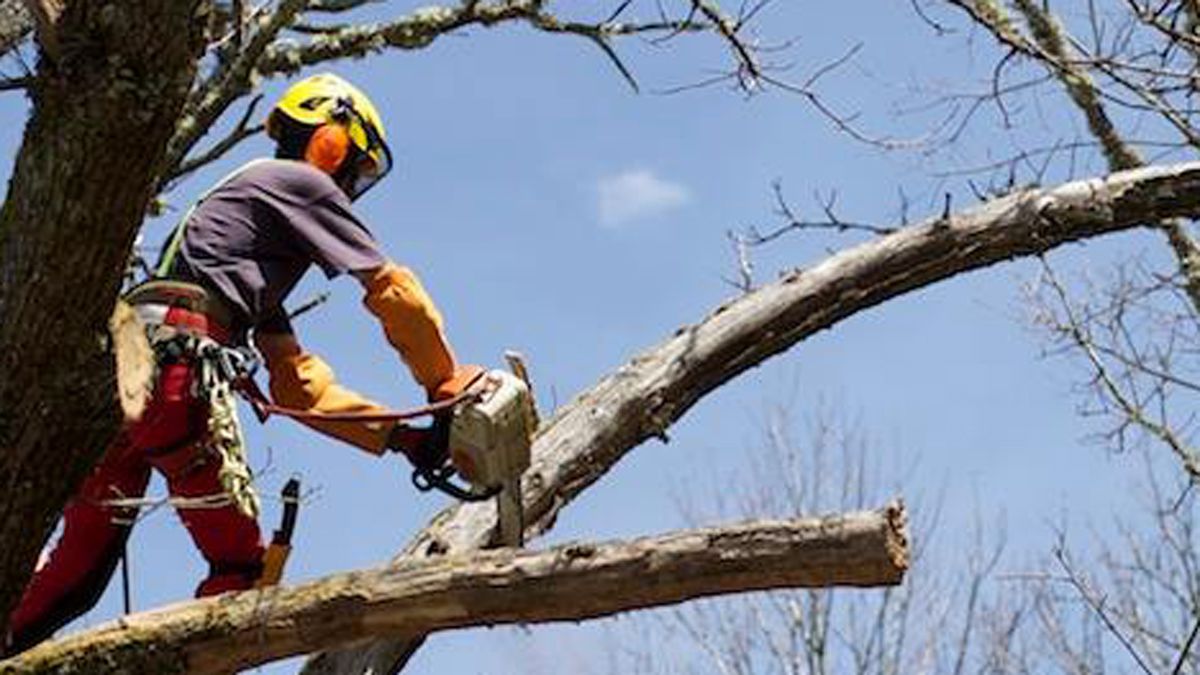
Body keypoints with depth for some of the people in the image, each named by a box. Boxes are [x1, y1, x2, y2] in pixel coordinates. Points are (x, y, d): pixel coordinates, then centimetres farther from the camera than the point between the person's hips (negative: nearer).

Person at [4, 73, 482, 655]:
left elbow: (299, 385, 33)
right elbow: (390, 290, 7)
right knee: (239, 564, -4)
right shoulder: (300, 182, 12)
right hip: (174, 360, -9)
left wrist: (400, 437, 26)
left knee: (80, 563, 12)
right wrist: (446, 385, 18)